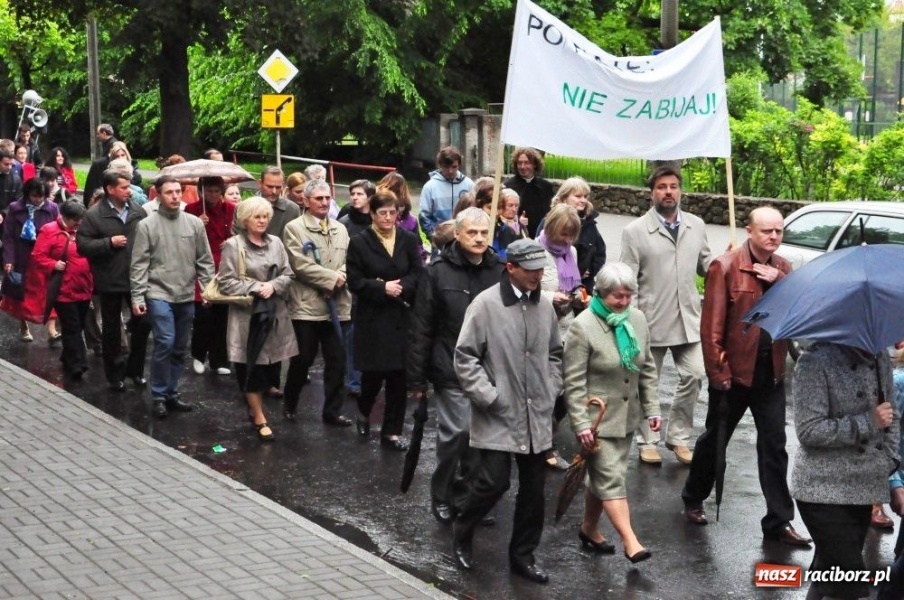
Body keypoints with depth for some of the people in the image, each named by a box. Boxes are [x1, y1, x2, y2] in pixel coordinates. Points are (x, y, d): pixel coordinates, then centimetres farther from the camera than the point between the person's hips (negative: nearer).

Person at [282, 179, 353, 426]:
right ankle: (289, 404, 24)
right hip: (307, 305, -4)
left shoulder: (340, 229, 14)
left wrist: (340, 279, -13)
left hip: (336, 306, 5)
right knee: (302, 360, 4)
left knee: (337, 361, 5)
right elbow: (301, 265, -13)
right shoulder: (294, 228, -3)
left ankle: (332, 410, 15)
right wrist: (332, 278, -13)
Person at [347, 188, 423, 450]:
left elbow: (418, 275, 0)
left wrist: (400, 287, -17)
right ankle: (364, 412, 33)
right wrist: (383, 288, -18)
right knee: (373, 372, 1)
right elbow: (355, 281, -6)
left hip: (402, 318, 2)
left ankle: (392, 431, 12)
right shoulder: (359, 242, -1)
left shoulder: (409, 240, 4)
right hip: (372, 318, -2)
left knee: (399, 375, 2)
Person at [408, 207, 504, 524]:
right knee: (457, 430, -7)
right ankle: (442, 496, 12)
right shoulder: (439, 272, -5)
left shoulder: (500, 271, 4)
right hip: (452, 370, -4)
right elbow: (421, 329, -3)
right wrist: (417, 379, -5)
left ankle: (465, 495, 25)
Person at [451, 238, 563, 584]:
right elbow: (465, 357, -9)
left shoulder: (544, 306, 6)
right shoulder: (486, 304, -11)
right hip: (498, 416, -5)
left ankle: (522, 555, 23)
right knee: (494, 482, -8)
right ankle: (462, 532, 21)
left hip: (537, 417, 6)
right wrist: (489, 397, -13)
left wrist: (552, 390, 8)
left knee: (534, 489, 9)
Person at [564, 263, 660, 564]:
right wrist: (581, 423, -18)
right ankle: (631, 542, -11)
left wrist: (652, 408, 7)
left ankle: (589, 529, 31)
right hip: (596, 417, -6)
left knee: (603, 476, 15)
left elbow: (648, 369, 12)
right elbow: (574, 381, -15)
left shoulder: (637, 319, 4)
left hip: (625, 415, 6)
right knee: (611, 478, -9)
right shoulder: (582, 326, -15)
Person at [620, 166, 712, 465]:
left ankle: (679, 437, 16)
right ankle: (647, 441, 23)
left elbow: (705, 264, 14)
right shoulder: (635, 231, -5)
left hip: (689, 317, 3)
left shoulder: (696, 226, 7)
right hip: (651, 319, -3)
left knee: (694, 376, -1)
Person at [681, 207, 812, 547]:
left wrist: (779, 280, -17)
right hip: (733, 372, -4)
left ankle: (779, 521, 7)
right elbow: (711, 325, -13)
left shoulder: (783, 269, 7)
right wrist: (717, 372, -16)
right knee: (715, 439, 13)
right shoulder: (725, 267, -11)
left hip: (771, 372, 4)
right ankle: (693, 499, 34)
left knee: (774, 446, 3)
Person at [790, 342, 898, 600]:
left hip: (864, 487, 7)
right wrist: (868, 422, -20)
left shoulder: (881, 358, 7)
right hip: (824, 489, -7)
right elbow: (808, 431, -18)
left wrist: (890, 463, 3)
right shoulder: (816, 361, -14)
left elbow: (891, 418, 17)